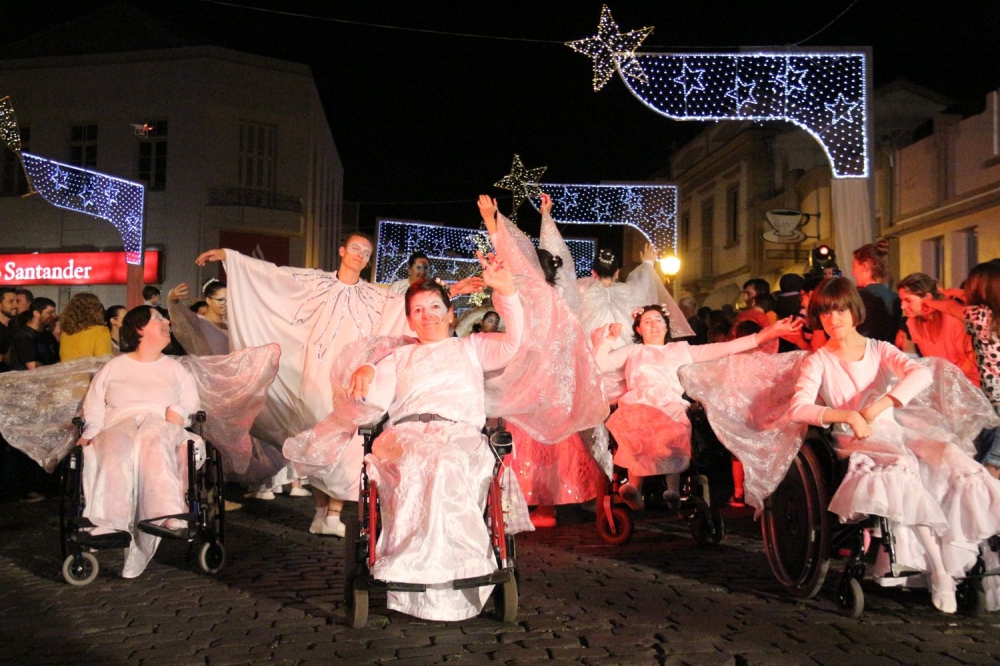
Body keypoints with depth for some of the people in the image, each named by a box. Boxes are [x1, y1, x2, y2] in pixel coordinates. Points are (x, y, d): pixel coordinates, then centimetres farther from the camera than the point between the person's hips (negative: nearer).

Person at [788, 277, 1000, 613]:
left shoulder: (880, 350, 10)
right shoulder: (817, 362, 4)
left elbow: (922, 374, -11)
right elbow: (798, 409, -13)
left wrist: (876, 408, -22)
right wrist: (849, 416, -25)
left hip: (893, 431, 3)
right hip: (853, 443, -3)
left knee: (952, 457, -26)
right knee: (902, 467, -34)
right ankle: (939, 572, -30)